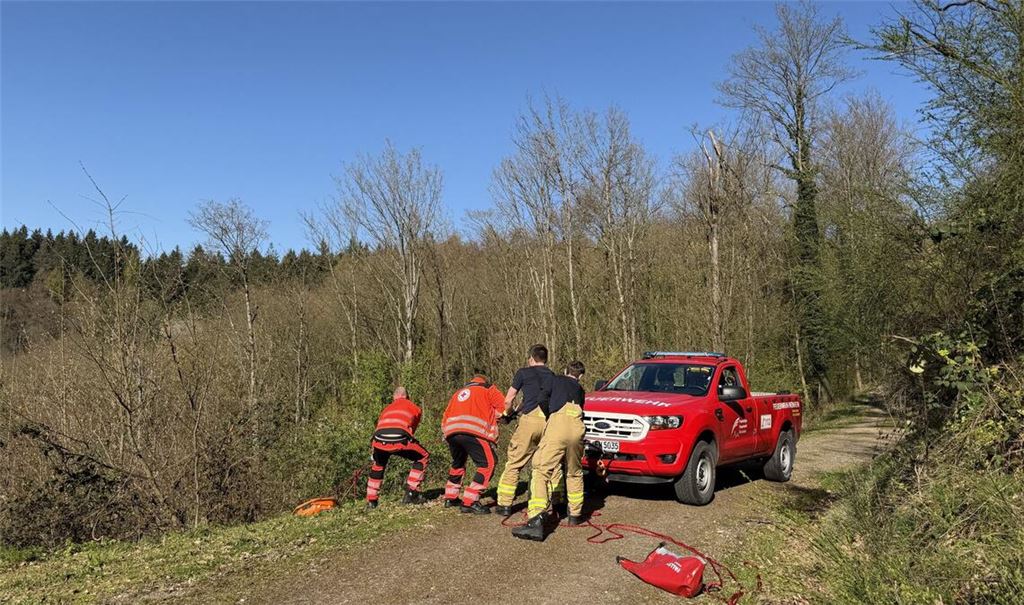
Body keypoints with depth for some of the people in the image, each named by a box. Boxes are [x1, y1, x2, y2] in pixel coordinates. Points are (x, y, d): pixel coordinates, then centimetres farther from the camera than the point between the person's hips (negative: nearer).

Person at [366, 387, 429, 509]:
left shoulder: (387, 408, 36)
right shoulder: (415, 408, 28)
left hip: (379, 439, 4)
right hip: (399, 439, -4)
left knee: (378, 465, 34)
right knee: (423, 457, 21)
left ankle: (371, 501, 35)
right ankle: (411, 493, 15)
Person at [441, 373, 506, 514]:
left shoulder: (458, 393, 35)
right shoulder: (488, 389, 21)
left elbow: (445, 418, 28)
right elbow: (503, 407, 7)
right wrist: (491, 416, 21)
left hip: (450, 432, 6)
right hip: (472, 431, -6)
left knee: (458, 464, 27)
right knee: (487, 465, -3)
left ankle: (450, 498, 34)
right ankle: (469, 502, -10)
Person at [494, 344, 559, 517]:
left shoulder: (523, 373, 11)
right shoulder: (552, 376, 21)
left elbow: (508, 401, 10)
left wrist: (508, 413, 30)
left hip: (529, 420, -3)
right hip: (550, 421, 3)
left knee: (514, 464, 4)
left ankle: (504, 504, 4)